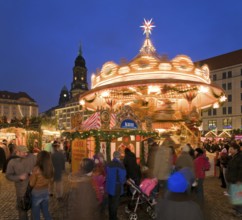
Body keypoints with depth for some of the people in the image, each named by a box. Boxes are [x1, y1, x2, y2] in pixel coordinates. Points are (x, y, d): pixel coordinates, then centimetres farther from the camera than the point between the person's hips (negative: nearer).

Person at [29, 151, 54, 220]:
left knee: (36, 214, 15)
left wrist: (30, 175, 1)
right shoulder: (50, 169, -10)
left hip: (36, 194, -4)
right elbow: (48, 180, 3)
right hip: (46, 192, 5)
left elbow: (31, 184, -13)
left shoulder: (36, 169, -25)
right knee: (46, 212, 23)